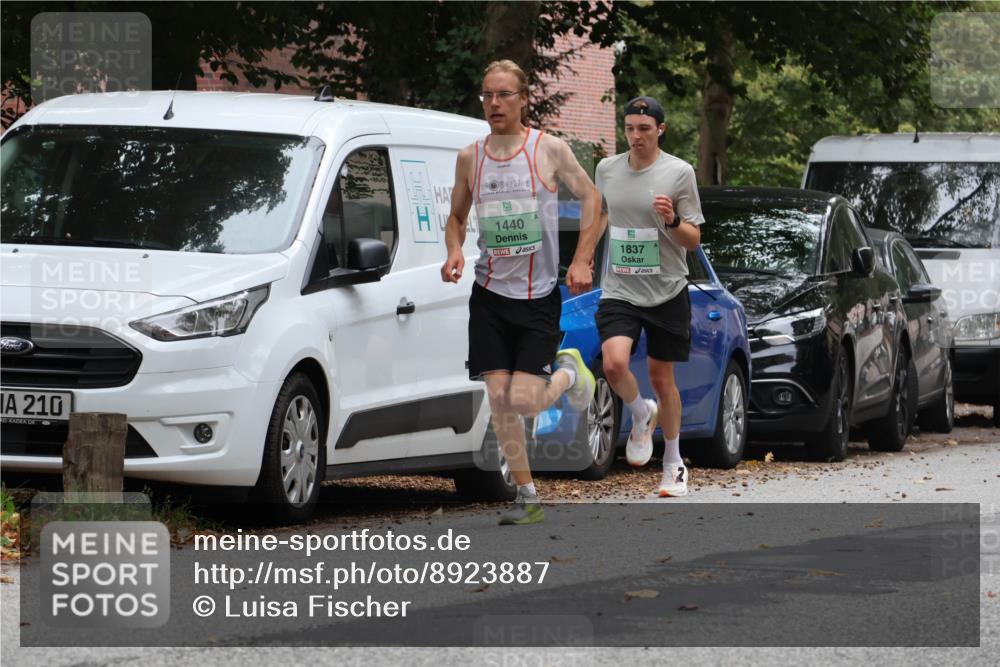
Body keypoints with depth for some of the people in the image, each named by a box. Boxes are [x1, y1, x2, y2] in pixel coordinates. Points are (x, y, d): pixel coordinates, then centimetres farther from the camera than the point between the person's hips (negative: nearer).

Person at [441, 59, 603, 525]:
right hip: (490, 294, 3)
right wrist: (454, 252, -5)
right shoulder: (470, 158, 4)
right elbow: (456, 216, 16)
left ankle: (567, 373, 22)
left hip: (539, 295, -3)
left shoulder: (549, 150, -5)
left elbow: (590, 198, 4)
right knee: (498, 399, -5)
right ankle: (527, 498, 8)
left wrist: (582, 260, -6)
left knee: (524, 401, -12)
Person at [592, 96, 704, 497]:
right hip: (619, 291, 2)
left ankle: (673, 464, 27)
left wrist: (672, 222, -23)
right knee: (614, 363, -23)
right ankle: (642, 416, 9)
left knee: (662, 378, 7)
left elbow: (693, 240, -4)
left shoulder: (679, 172, -6)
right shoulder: (607, 169, 4)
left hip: (667, 293, -2)